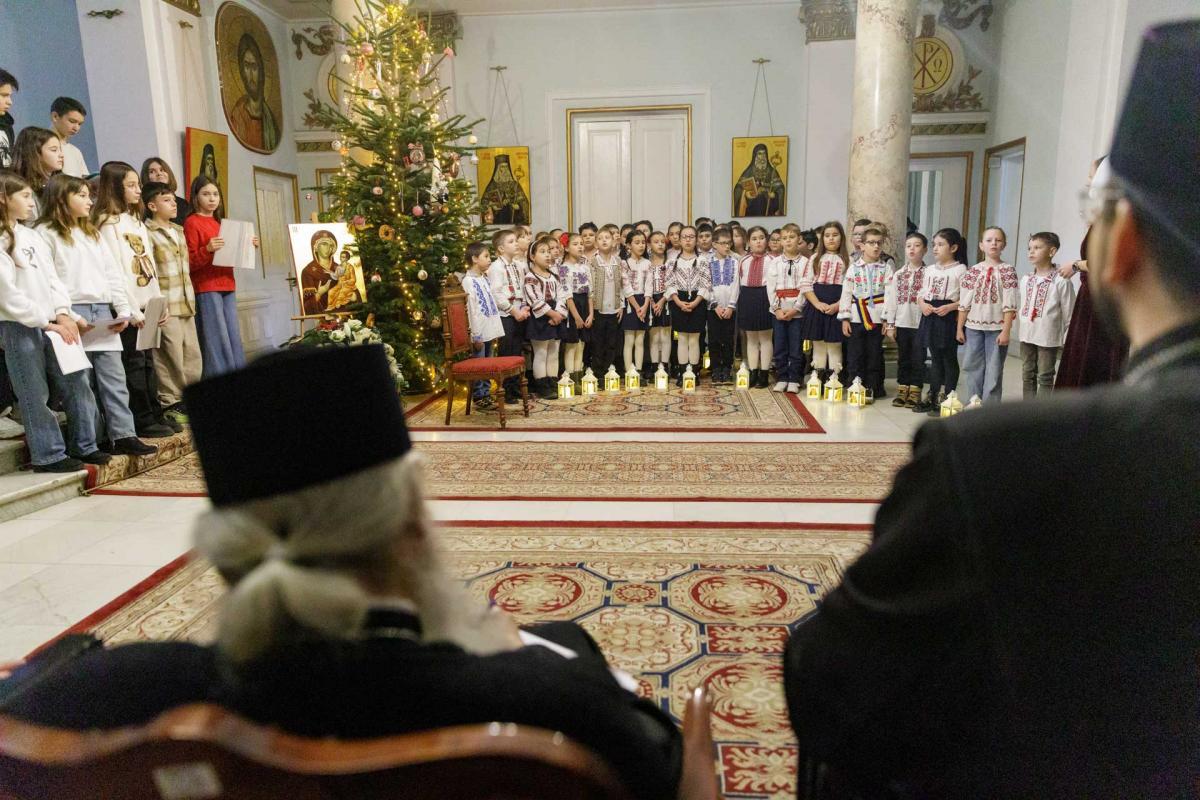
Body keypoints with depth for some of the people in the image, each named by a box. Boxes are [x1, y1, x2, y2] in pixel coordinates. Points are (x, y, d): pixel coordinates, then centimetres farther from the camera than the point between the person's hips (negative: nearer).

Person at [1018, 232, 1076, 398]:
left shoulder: (1061, 281, -9)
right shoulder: (1026, 279, 7)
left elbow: (1068, 313, -7)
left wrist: (1067, 340, -7)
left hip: (1048, 337, -6)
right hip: (1027, 335, 6)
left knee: (1045, 377, 2)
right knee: (1027, 375, 12)